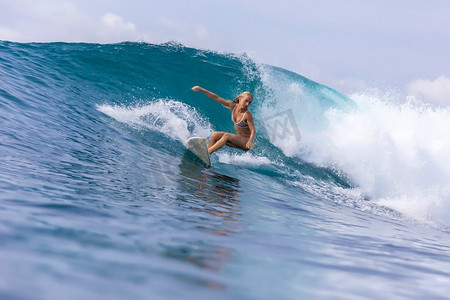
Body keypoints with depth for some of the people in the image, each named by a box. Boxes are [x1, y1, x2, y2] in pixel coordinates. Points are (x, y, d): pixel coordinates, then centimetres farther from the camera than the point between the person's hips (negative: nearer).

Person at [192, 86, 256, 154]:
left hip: (245, 141, -7)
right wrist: (201, 90, -8)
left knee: (227, 136, -29)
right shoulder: (233, 106, -6)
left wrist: (250, 141, -42)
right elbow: (216, 98, -5)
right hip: (238, 139, 7)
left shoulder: (247, 115, -22)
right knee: (215, 135, -8)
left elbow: (253, 131, -22)